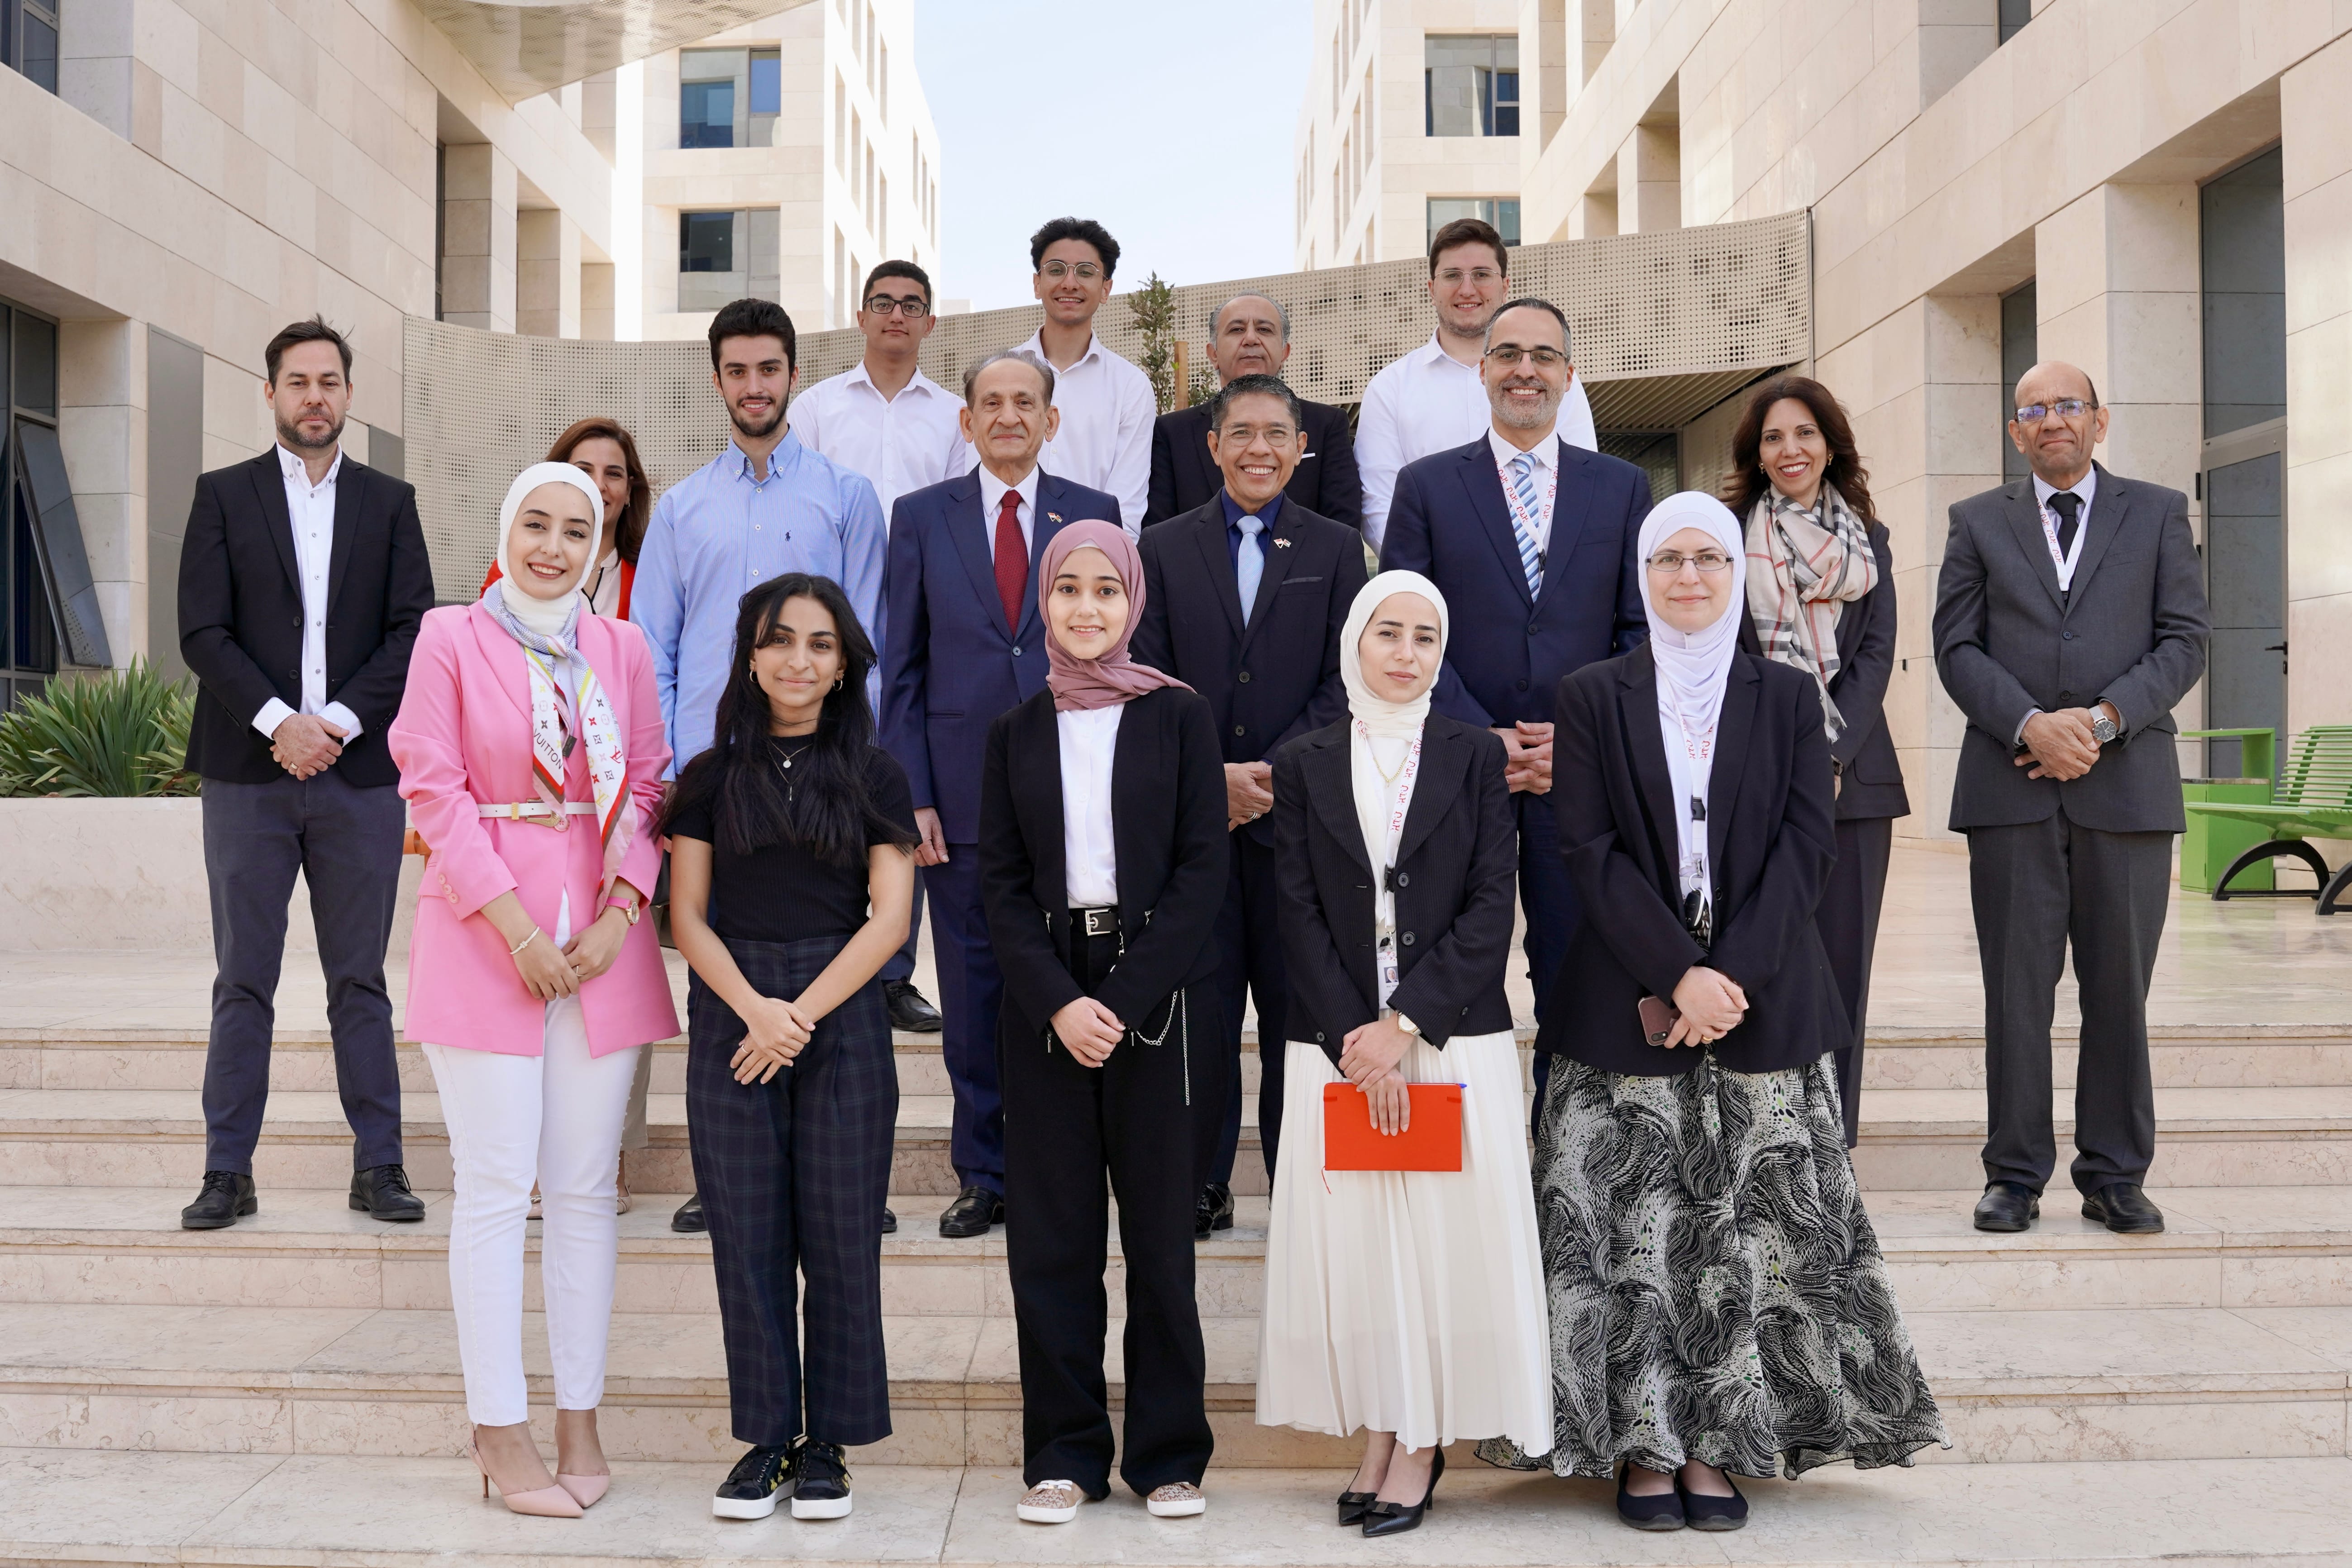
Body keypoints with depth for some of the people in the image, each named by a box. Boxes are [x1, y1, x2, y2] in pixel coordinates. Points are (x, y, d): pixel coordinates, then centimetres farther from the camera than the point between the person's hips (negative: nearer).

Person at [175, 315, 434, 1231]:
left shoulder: (389, 503, 10)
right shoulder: (223, 496, 7)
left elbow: (412, 632, 2)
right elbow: (202, 632, -1)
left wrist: (338, 720, -10)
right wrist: (279, 722, -13)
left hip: (358, 772, 1)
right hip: (247, 773, -1)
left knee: (359, 978, 5)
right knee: (243, 981, 3)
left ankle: (379, 1165, 11)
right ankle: (228, 1172, 9)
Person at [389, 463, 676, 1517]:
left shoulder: (622, 650, 10)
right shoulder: (450, 639, 1)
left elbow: (648, 787, 9)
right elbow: (433, 790, -5)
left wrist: (619, 914, -6)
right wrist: (517, 930, -11)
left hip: (603, 939, 3)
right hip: (484, 933, -3)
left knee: (586, 1187, 6)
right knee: (496, 1187, -2)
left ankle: (578, 1421, 14)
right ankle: (500, 1432, 6)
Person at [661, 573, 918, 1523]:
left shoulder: (874, 777, 5)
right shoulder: (712, 777, 8)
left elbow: (888, 918, -2)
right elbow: (689, 918, 4)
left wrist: (801, 1014, -11)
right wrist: (753, 1007, -12)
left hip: (842, 1016, -1)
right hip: (730, 1017, 1)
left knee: (840, 1233, 1)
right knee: (746, 1233, 3)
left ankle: (827, 1445, 12)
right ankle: (764, 1439, 14)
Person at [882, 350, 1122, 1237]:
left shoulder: (1094, 516, 7)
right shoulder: (922, 518, 7)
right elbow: (902, 668, 5)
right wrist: (912, 796, -3)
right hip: (962, 796, 0)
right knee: (973, 1000, 6)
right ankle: (984, 1178, 18)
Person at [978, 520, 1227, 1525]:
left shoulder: (1178, 718, 3)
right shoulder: (1016, 733, 10)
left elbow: (1202, 870, -2)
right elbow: (1001, 883, 5)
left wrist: (1126, 1000, -11)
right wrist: (1059, 1002, -9)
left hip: (1157, 995, -2)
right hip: (1045, 999, 2)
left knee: (1161, 1225, 2)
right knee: (1051, 1231, 3)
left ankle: (1169, 1453, 13)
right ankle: (1064, 1452, 14)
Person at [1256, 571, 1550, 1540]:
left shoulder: (1475, 758, 5)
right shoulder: (1304, 767, 7)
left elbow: (1491, 908, -2)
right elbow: (1301, 915, 1)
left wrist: (1406, 1024, -11)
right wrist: (1358, 1044, -9)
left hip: (1455, 1039, -1)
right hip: (1339, 1044, 1)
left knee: (1446, 1233, 0)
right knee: (1353, 1236, 2)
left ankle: (1425, 1444, 9)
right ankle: (1380, 1434, 13)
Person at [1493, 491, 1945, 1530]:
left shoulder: (1788, 697, 8)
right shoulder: (1592, 698, 5)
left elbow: (1806, 847, 0)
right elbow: (1589, 850, -4)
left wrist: (1729, 978, -13)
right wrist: (1679, 973, -14)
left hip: (1763, 1003, 1)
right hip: (1627, 1004, -1)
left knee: (1748, 1230, 2)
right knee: (1635, 1226, -1)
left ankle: (1719, 1445, 12)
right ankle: (1643, 1447, 9)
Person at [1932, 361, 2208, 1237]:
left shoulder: (2158, 513, 11)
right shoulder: (1978, 522, 12)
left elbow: (2185, 640, 3)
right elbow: (1957, 648, 4)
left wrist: (2102, 718, -11)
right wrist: (2031, 725, -12)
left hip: (2127, 784, 0)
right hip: (2011, 789, 0)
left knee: (2120, 991, 4)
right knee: (2016, 992, 2)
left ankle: (2115, 1178, 13)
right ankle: (2016, 1175, 9)